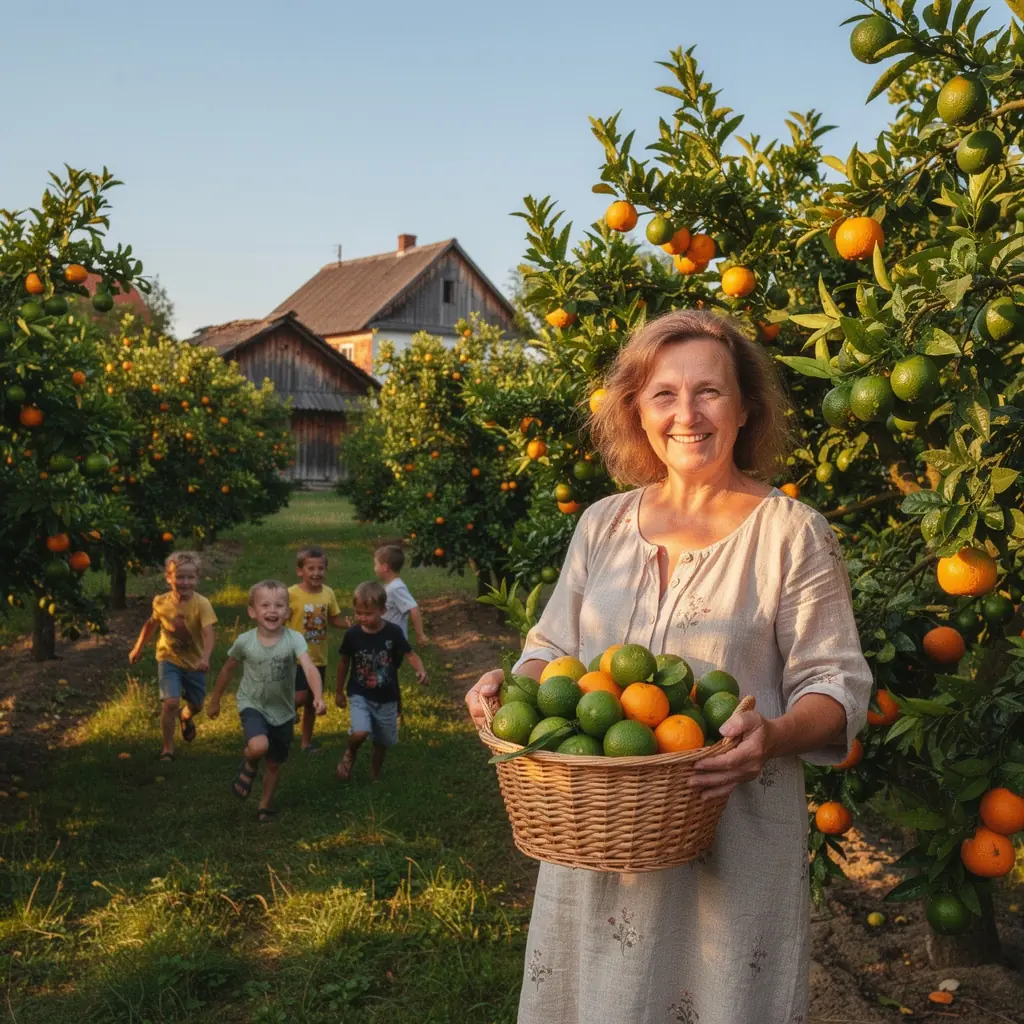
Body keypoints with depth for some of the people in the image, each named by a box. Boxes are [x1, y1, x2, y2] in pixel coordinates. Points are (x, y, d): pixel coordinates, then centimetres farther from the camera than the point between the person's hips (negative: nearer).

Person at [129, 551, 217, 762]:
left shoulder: (201, 604, -24)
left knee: (196, 705, 18)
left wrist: (205, 658, -51)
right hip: (169, 659, 0)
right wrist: (138, 648, 13)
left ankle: (185, 716, 56)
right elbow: (152, 623, 8)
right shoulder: (161, 602, -13)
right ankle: (167, 748, 0)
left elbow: (209, 634, -34)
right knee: (171, 702, -18)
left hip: (193, 662, 0)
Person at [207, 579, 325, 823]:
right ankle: (249, 765, 6)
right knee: (258, 747, -29)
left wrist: (318, 697, -51)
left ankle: (265, 806, 38)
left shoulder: (294, 639, -20)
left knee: (275, 764, 14)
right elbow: (227, 670, 3)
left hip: (283, 711, 1)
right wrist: (215, 701, 13)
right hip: (252, 705, -1)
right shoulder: (244, 641, -16)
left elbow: (310, 669, -34)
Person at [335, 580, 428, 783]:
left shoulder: (393, 632, -15)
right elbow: (344, 661, 2)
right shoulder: (352, 634, -12)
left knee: (382, 741, 14)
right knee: (360, 733, -24)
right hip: (359, 695, -1)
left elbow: (410, 654, -8)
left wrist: (421, 671, -30)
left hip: (386, 698, 1)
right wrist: (338, 690, 11)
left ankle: (375, 775, 39)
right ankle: (350, 753, 10)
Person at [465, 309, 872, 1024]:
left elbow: (837, 685, -6)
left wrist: (776, 735, -26)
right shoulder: (603, 524, 6)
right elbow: (554, 649, 14)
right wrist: (511, 685, -8)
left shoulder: (792, 534, -6)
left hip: (735, 835, -4)